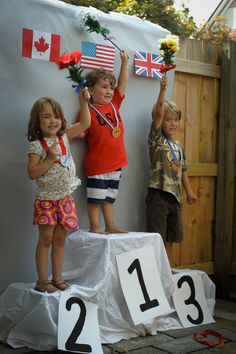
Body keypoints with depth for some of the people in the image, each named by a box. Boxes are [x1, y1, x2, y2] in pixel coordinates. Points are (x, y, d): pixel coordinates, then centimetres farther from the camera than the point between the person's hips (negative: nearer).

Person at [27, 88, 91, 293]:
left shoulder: (64, 137, 6)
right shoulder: (36, 145, -11)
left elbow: (85, 124, 13)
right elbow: (32, 173, -17)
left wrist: (84, 102, 6)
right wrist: (50, 159, -23)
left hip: (65, 199, 5)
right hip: (46, 200, -5)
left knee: (60, 239, 9)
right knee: (46, 239, -2)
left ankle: (57, 279, 18)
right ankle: (42, 281, 7)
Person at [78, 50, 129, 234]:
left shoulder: (114, 103, 7)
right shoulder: (88, 112, -11)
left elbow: (122, 83, 12)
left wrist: (124, 62, 10)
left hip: (115, 163, 6)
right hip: (97, 163, -6)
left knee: (109, 197, 16)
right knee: (96, 197, 4)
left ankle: (111, 226, 23)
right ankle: (95, 226, 15)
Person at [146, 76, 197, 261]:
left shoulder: (178, 146, 16)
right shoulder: (157, 138, -3)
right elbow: (158, 113, -17)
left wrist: (189, 191, 16)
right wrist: (162, 90, -27)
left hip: (175, 194, 7)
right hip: (158, 192, -7)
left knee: (170, 236, 13)